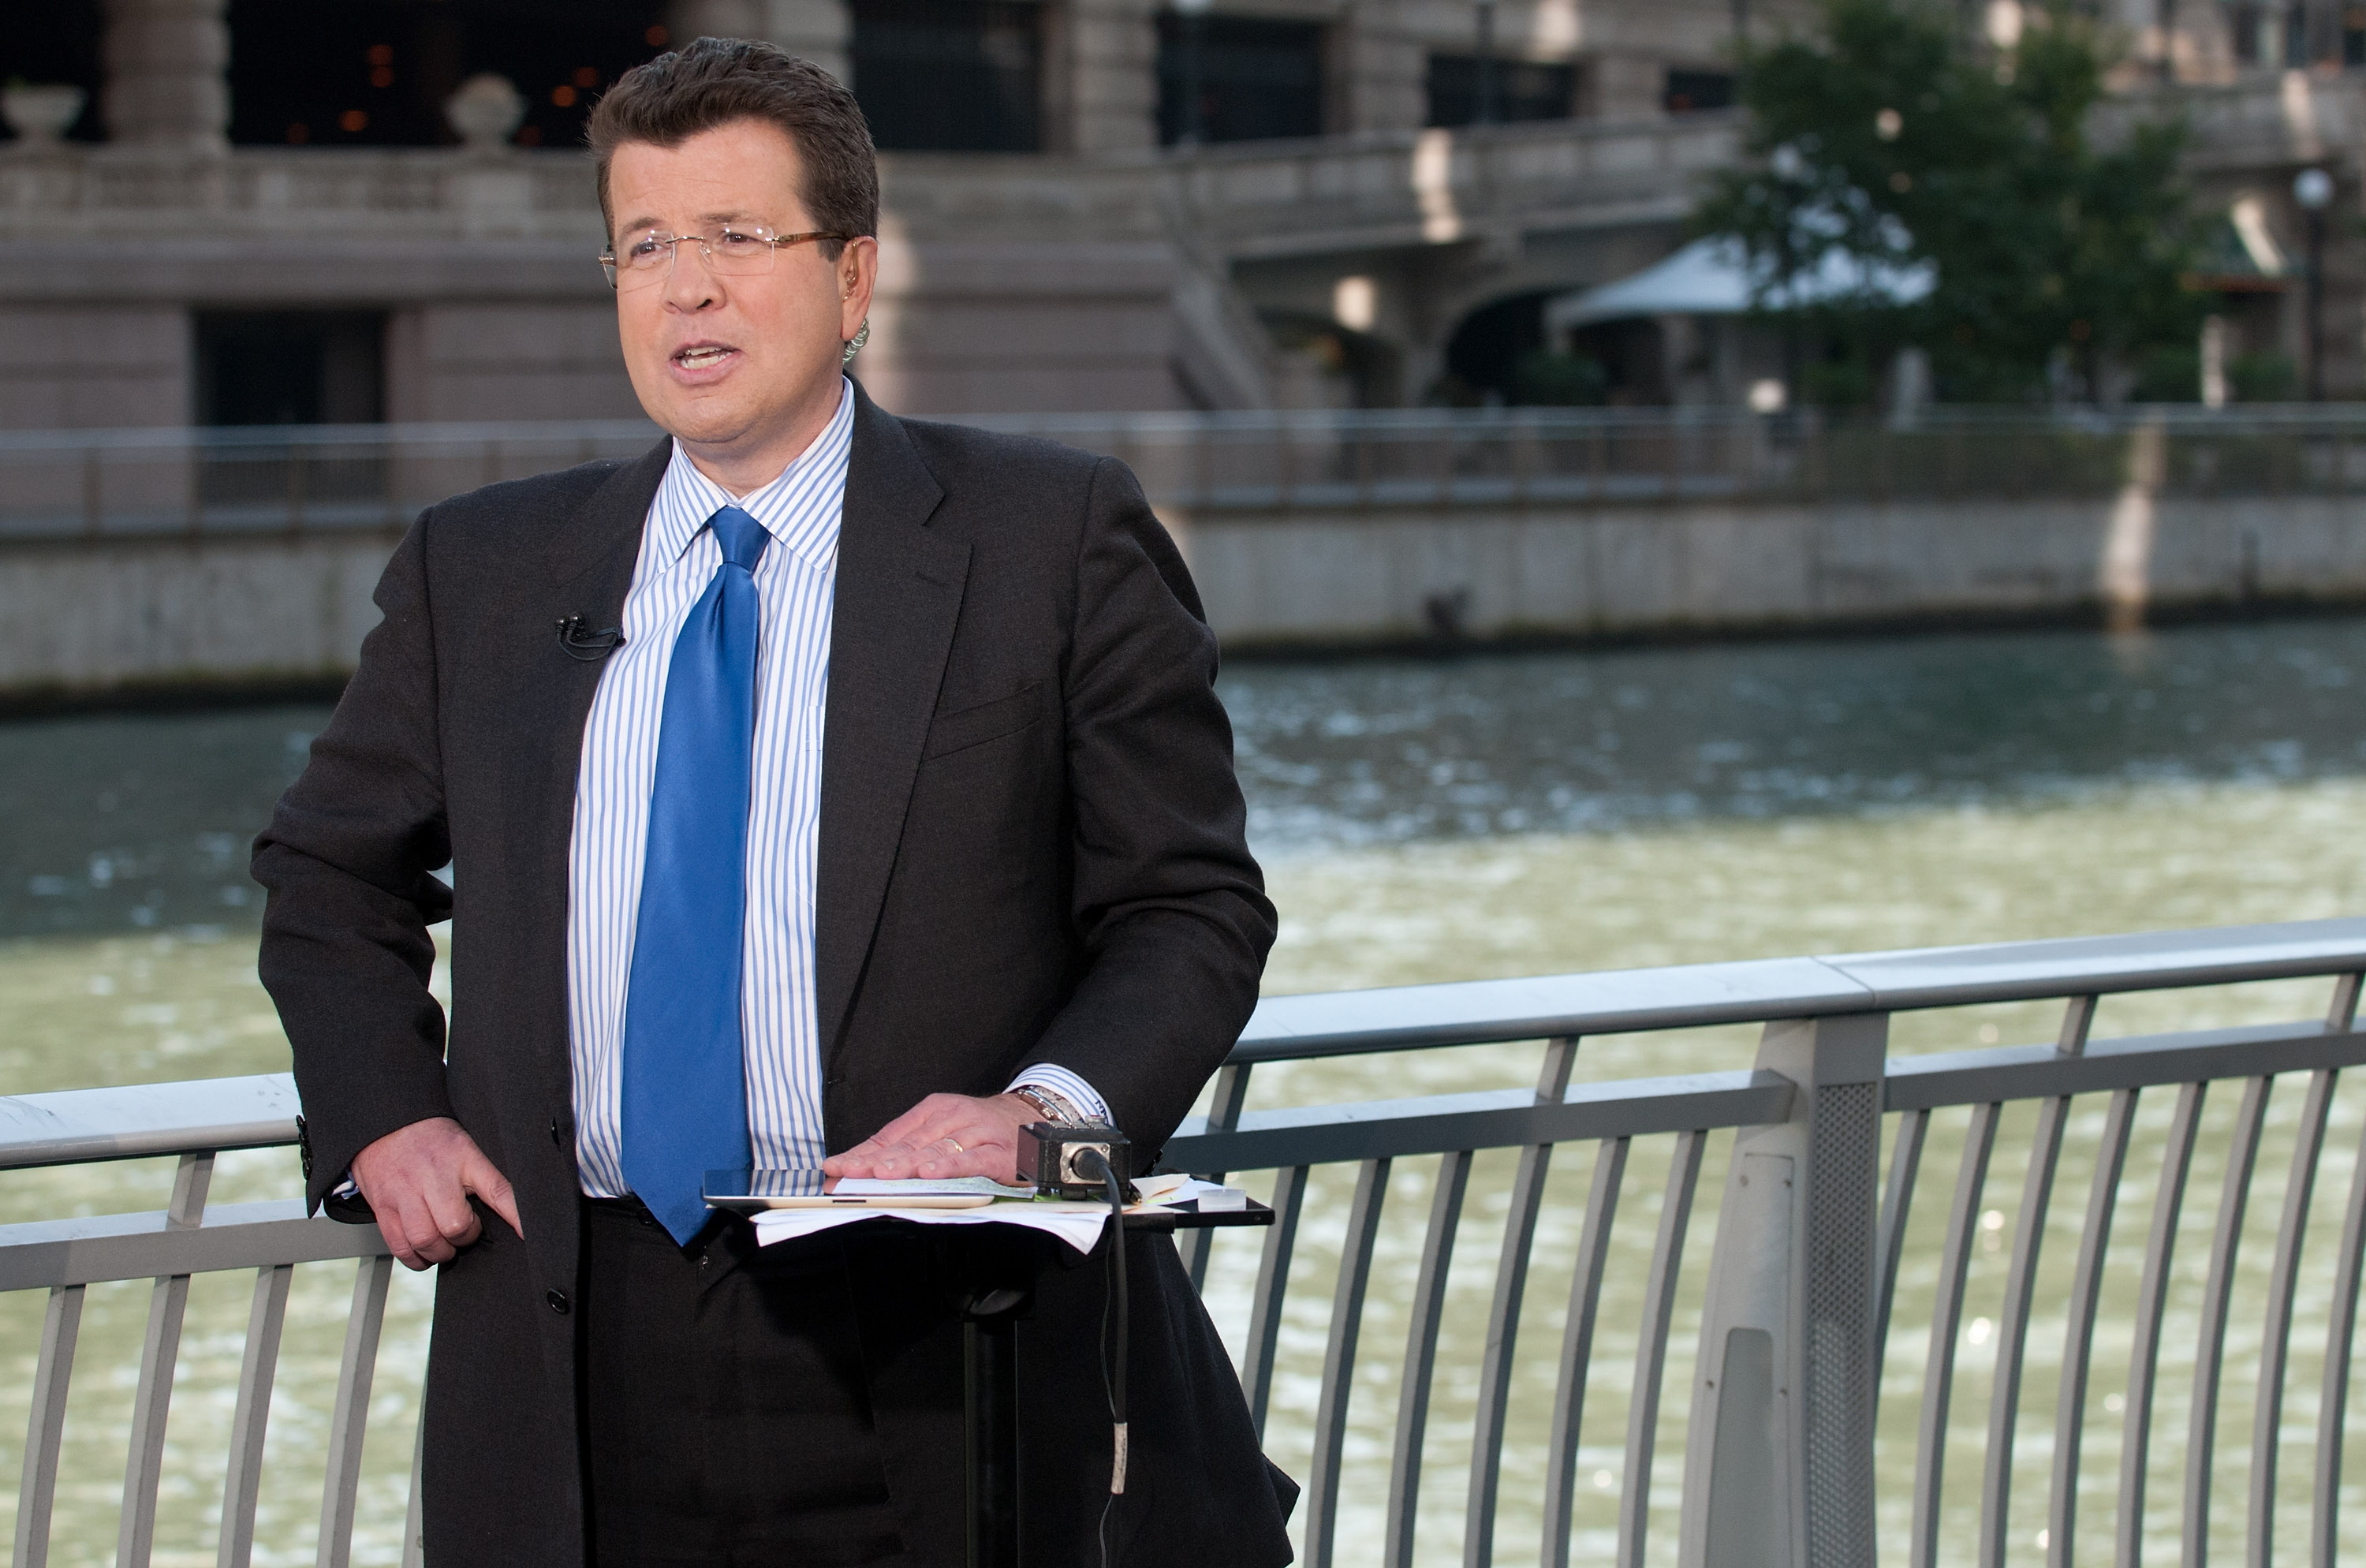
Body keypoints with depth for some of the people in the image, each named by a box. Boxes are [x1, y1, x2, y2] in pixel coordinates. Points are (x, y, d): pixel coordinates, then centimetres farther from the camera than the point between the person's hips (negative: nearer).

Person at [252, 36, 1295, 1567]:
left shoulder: (1055, 539, 1)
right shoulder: (480, 573, 11)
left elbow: (1192, 907, 0)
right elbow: (331, 874, 24)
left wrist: (1043, 1108, -18)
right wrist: (383, 1116, 7)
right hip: (586, 1376, 3)